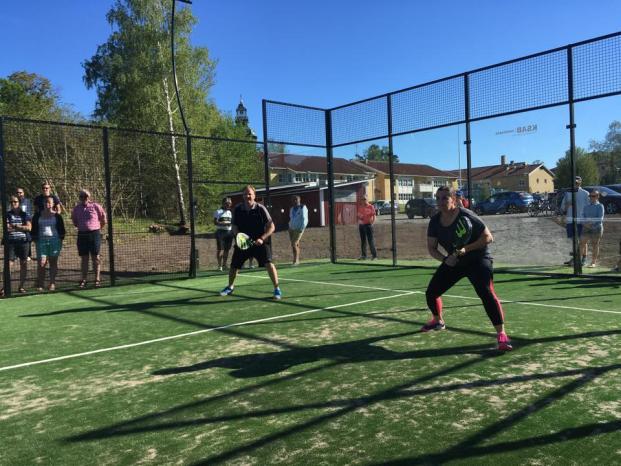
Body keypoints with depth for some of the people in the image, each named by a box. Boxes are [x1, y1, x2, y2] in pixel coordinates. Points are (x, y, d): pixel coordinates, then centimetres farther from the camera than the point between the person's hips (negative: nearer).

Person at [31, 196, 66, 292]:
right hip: (41, 241, 0)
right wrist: (35, 240, 4)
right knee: (41, 263, -5)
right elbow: (33, 230, 13)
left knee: (53, 262, 3)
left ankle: (52, 283, 8)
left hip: (55, 241, 0)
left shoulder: (57, 216, 7)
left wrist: (60, 240, 1)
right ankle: (40, 285, -1)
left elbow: (62, 230, 8)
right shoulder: (37, 215, 10)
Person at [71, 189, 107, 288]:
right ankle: (83, 280, 11)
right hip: (82, 235, 3)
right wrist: (81, 227, 16)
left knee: (95, 258, 0)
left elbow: (104, 220, 6)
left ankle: (97, 279, 5)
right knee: (84, 258, 7)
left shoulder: (96, 206, -2)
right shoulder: (76, 208, 8)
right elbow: (74, 221, 23)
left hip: (94, 234, -3)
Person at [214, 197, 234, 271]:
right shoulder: (218, 212, -2)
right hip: (221, 231, -6)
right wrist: (224, 223, -21)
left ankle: (224, 264, 16)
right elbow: (215, 222, -11)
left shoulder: (230, 212, 18)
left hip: (229, 232, 6)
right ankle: (220, 265, -6)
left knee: (227, 249, 8)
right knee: (220, 249, -7)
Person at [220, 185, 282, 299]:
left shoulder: (260, 209, -13)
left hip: (260, 242, -3)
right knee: (234, 265, 10)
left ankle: (277, 289, -7)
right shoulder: (237, 209, -4)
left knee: (269, 263, -21)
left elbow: (271, 227, -12)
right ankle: (230, 287, 38)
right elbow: (234, 227, 6)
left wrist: (262, 238, -24)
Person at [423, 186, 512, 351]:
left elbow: (488, 237, -18)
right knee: (431, 293, 7)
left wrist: (466, 249, -29)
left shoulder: (466, 216, -21)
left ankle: (501, 334, -18)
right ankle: (438, 321, 37)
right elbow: (431, 248, -1)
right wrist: (445, 259, -20)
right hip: (453, 262, 6)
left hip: (478, 259, -5)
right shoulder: (435, 221, -6)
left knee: (487, 294, -26)